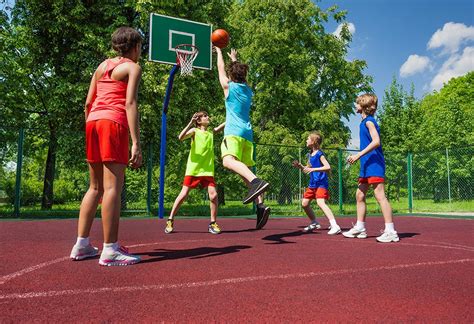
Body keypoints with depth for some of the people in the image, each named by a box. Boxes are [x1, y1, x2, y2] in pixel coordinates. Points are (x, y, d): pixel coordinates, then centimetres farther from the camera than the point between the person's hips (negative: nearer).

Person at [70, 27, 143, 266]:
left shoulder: (102, 66, 23)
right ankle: (110, 250, -10)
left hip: (93, 121, 7)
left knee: (95, 187, 12)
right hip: (114, 123, -7)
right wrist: (136, 143, -17)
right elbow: (130, 103, -11)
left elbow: (88, 103, 18)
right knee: (113, 187, -10)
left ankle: (81, 245, 13)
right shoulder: (132, 67, 3)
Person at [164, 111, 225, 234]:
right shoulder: (194, 131, 1)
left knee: (213, 195, -10)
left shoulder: (211, 133, 14)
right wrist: (191, 123, -23)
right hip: (193, 169, -3)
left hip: (208, 170, 3)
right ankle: (170, 221, 12)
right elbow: (181, 137, -15)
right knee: (183, 194, -1)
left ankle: (213, 223, 4)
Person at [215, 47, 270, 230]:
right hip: (248, 134, 7)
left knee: (228, 160, -29)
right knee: (244, 170, 7)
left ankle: (256, 182, -56)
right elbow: (241, 73, 40)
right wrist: (234, 58, 54)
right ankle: (260, 205, -9)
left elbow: (221, 68, 22)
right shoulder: (248, 90, 20)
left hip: (234, 132, -7)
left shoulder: (229, 86, 6)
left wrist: (219, 52, 39)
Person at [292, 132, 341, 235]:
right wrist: (300, 166, 5)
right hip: (312, 184, 9)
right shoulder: (310, 155, 12)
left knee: (320, 202, -26)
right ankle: (314, 223, 31)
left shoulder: (319, 154, -13)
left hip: (321, 183, -9)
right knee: (304, 203, 13)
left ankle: (335, 226, -29)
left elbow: (328, 167, -23)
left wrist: (313, 169, -28)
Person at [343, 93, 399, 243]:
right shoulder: (365, 121, 18)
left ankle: (390, 231, -9)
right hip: (367, 166, 10)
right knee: (359, 195, 12)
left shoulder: (369, 121, -9)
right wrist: (359, 157, 19)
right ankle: (360, 228, 19)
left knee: (380, 196, -11)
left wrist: (359, 155, -23)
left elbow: (376, 141, -22)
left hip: (374, 165, -10)